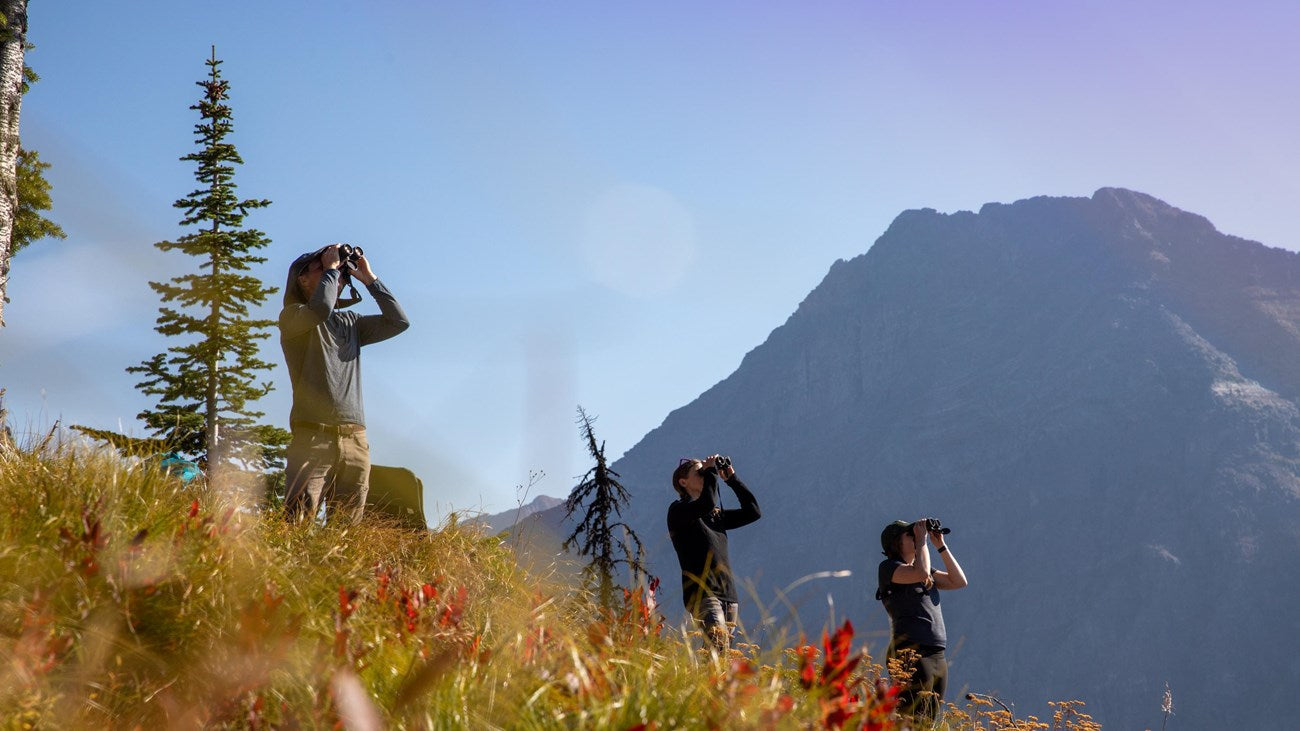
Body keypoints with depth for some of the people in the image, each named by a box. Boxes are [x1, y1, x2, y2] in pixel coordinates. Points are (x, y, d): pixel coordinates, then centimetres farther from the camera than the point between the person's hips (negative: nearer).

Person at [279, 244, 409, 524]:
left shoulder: (350, 322, 22)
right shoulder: (292, 317, 5)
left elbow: (398, 322, 14)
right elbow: (321, 310, -16)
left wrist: (369, 279, 14)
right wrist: (331, 268, -1)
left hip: (355, 440, 5)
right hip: (313, 437, -5)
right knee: (297, 524, -17)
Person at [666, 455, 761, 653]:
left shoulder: (717, 515, 23)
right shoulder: (678, 510, 1)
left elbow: (752, 512, 21)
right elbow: (707, 504, -18)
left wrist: (732, 479, 18)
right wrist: (711, 471, -5)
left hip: (729, 596, 7)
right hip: (702, 594, -7)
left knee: (726, 652, -1)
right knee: (718, 647, -27)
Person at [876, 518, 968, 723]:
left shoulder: (923, 570, 23)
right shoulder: (889, 567, -1)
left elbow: (959, 581, 14)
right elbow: (922, 573, -19)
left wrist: (940, 545, 12)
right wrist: (922, 539, -6)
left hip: (937, 656, 8)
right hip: (911, 653, -8)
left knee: (928, 721, 6)